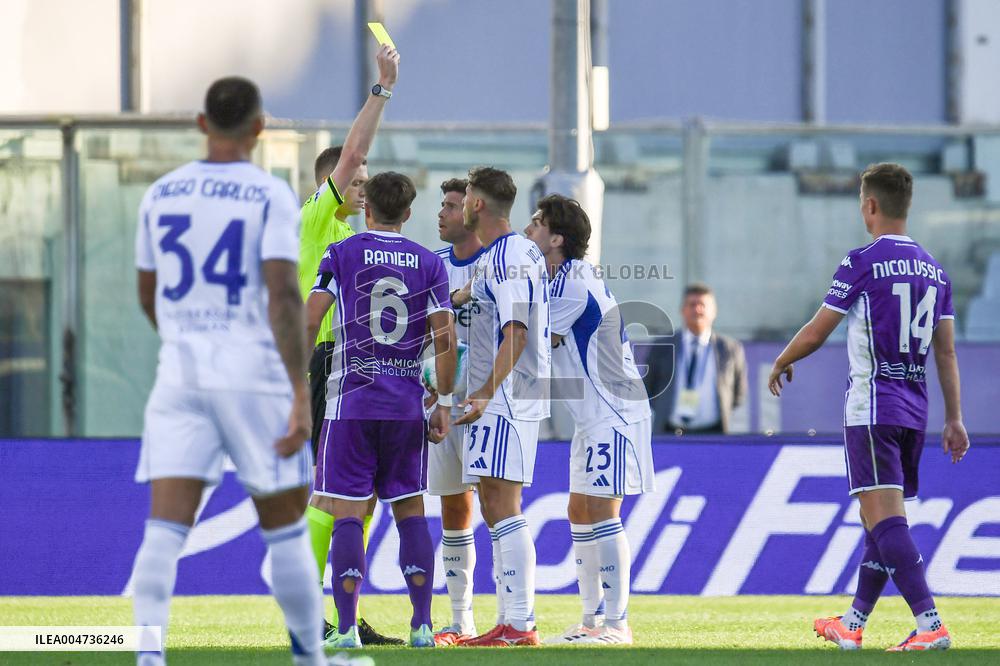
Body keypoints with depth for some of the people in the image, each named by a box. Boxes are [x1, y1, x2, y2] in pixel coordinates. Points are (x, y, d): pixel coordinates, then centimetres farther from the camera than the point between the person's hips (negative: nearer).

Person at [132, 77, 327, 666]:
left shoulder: (161, 195, 9)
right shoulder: (270, 196, -6)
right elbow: (284, 297, -16)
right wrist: (301, 396, -18)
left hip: (179, 373, 3)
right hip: (254, 375, -3)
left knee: (166, 528, -5)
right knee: (284, 526, 11)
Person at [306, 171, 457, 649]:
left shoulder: (341, 255, 1)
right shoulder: (429, 263, 7)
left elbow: (309, 322, -7)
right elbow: (445, 339, 0)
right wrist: (444, 403, 6)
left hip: (351, 401, -2)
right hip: (407, 403, 2)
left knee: (348, 515, -1)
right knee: (410, 510, 10)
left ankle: (347, 629, -8)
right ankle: (422, 625, 5)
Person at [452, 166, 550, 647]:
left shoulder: (511, 256, -13)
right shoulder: (492, 258, 17)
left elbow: (516, 334, -20)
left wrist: (486, 394, -22)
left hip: (508, 399, -10)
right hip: (495, 401, 10)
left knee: (503, 508, -11)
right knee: (495, 510, 11)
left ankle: (521, 624, -13)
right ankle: (509, 622, 14)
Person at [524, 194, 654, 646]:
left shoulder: (573, 287, -19)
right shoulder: (563, 279, 12)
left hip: (614, 413, -10)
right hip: (593, 417, 10)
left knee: (600, 512, -12)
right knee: (580, 513, 11)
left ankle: (615, 624, -11)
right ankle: (592, 619, 15)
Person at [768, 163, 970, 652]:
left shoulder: (863, 262, -8)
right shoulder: (934, 270, 11)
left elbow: (814, 335, -4)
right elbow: (947, 353, 12)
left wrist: (780, 364, 15)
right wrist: (954, 420, 14)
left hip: (872, 405, -7)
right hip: (914, 409, 7)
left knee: (884, 515, -13)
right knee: (882, 518, 16)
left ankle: (930, 625, -26)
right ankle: (852, 625, 27)